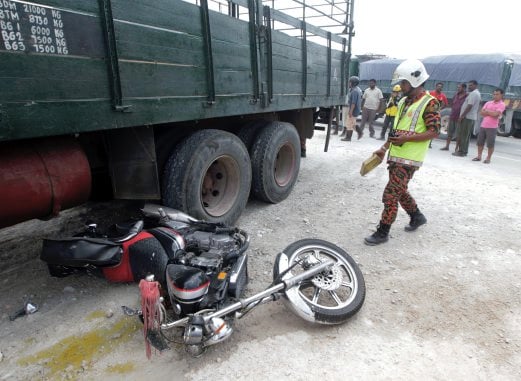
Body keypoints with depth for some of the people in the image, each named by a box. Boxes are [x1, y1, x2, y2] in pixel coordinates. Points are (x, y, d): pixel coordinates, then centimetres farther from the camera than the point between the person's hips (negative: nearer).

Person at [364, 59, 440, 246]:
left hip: (408, 159, -8)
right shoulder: (404, 101, 14)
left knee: (390, 195, -8)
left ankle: (382, 232, 3)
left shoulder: (429, 103, -11)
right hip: (396, 156, 9)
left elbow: (434, 132, -15)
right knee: (400, 191, 20)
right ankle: (417, 217, 42)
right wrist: (384, 148, 16)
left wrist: (407, 138, -25)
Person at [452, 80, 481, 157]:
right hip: (472, 117, 10)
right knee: (467, 135, 11)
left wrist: (461, 116, -20)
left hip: (467, 117, -10)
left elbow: (469, 106, -21)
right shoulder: (477, 93, 21)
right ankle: (464, 151, 15)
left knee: (462, 135, -8)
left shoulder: (473, 93, -13)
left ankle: (461, 151, -7)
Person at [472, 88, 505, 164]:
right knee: (480, 142, 8)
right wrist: (491, 113, -8)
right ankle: (479, 156, 19)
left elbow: (495, 114, -17)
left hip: (492, 127, -5)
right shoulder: (488, 103, 13)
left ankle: (488, 158, 8)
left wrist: (487, 111, -4)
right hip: (483, 125, 5)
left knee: (490, 144, -1)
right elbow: (481, 112, 4)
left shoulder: (501, 104, -3)